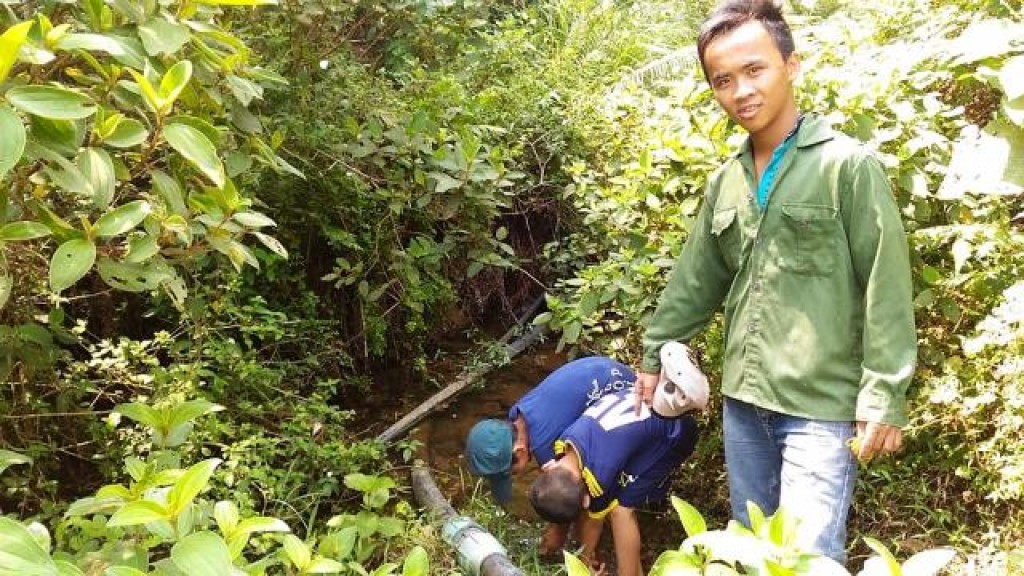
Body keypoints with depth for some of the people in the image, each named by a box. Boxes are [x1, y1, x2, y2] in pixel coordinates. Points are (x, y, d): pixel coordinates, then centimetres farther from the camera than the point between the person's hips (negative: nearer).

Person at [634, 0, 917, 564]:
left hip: (822, 403, -6)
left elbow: (886, 289, -11)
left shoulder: (848, 166, -8)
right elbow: (695, 280, 16)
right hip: (742, 398, 6)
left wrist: (884, 397, -13)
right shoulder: (724, 182, 9)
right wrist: (654, 355, 18)